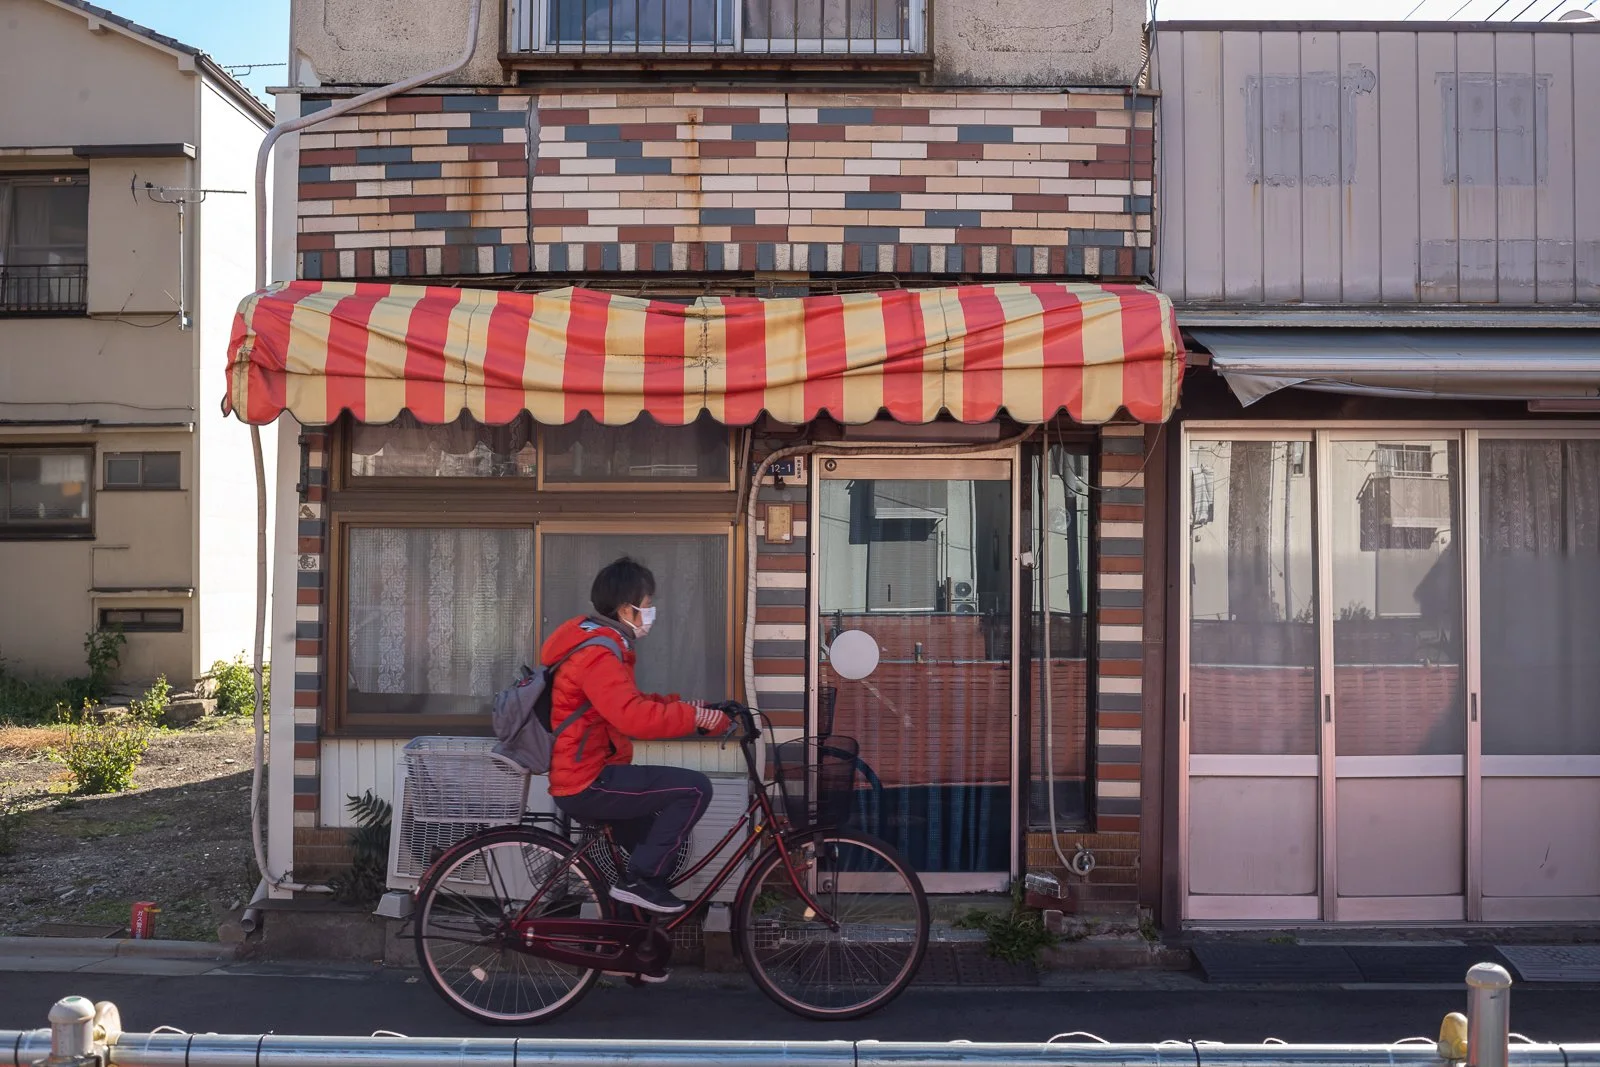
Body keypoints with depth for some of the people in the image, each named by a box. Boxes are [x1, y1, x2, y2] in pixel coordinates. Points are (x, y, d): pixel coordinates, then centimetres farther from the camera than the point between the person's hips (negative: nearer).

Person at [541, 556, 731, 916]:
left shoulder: (593, 641, 14)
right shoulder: (598, 654, -21)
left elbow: (632, 702, 18)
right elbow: (634, 718, -34)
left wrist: (685, 707, 5)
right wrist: (697, 717, -26)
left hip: (583, 776, 11)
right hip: (588, 784, -11)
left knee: (670, 823, 24)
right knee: (695, 788, -15)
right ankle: (638, 880, -6)